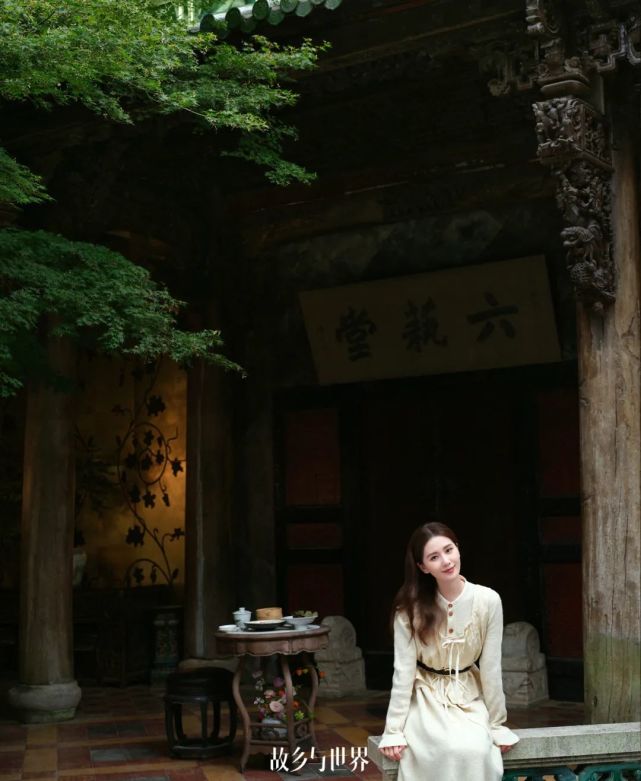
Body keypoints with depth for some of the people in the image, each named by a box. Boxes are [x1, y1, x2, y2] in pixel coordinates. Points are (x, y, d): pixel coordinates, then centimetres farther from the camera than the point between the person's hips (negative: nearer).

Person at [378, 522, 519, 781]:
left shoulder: (488, 601, -13)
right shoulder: (410, 607, -15)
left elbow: (491, 667, -7)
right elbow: (403, 669, -12)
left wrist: (496, 725, -2)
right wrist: (394, 730, -12)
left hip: (469, 697, 1)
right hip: (427, 697, -1)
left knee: (477, 751, -28)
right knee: (449, 750, -30)